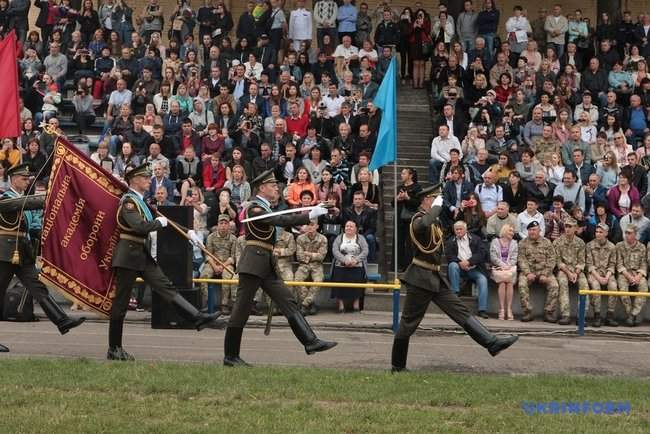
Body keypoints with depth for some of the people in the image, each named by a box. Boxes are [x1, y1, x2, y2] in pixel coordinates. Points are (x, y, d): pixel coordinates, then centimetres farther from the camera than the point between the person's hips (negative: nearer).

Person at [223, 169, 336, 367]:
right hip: (253, 263, -10)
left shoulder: (265, 208, 19)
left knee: (288, 302, 3)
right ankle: (230, 356, 2)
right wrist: (310, 215, -23)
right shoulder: (255, 208, -13)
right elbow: (282, 221, -23)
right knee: (242, 308, -4)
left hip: (267, 264, 10)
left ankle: (310, 342, 0)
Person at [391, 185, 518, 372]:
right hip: (420, 279, -9)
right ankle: (397, 365, 8)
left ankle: (492, 343, -1)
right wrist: (436, 207, -27)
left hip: (435, 279, 9)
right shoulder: (419, 219, -14)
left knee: (460, 311, 3)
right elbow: (424, 224, -41)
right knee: (409, 321, -1)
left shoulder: (434, 220, 16)